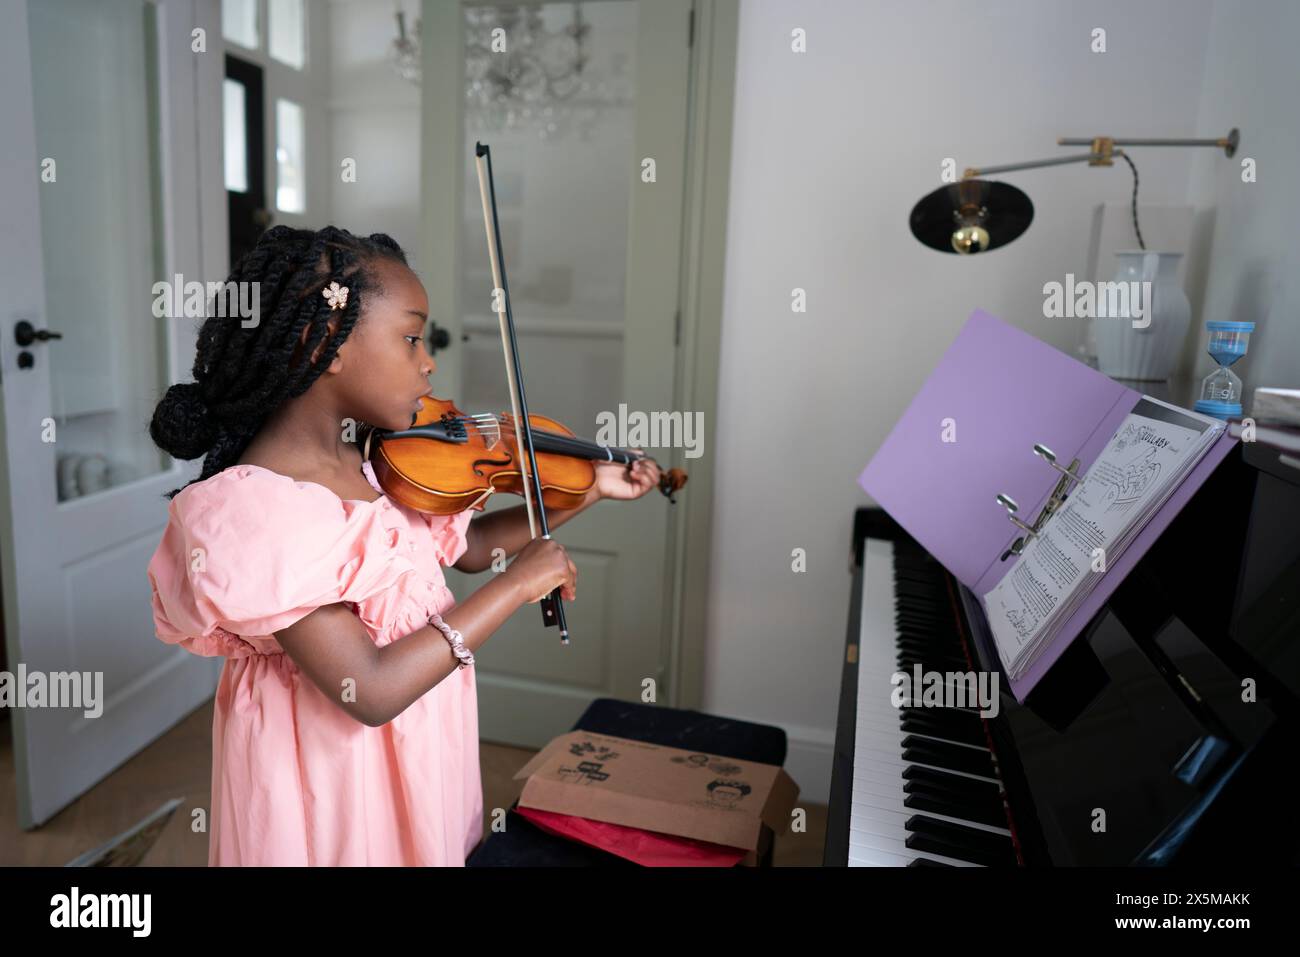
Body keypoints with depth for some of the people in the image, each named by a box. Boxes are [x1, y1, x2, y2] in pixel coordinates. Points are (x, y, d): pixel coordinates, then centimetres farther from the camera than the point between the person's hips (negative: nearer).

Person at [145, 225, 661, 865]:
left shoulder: (376, 458, -5)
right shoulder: (255, 509, -28)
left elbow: (467, 545, 9)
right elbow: (370, 691, -31)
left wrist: (591, 488, 6)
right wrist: (519, 583, -25)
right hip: (334, 777, -7)